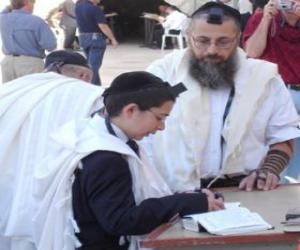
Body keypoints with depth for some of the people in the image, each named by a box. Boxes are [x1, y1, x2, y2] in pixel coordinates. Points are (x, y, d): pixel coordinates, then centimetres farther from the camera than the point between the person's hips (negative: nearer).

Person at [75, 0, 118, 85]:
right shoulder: (95, 9, -18)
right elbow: (103, 26, -20)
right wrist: (113, 39, -15)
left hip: (83, 38, 8)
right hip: (96, 38, -8)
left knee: (91, 64, 17)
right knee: (93, 66, -5)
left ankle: (96, 86, 25)